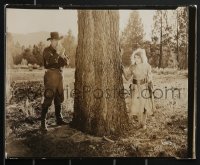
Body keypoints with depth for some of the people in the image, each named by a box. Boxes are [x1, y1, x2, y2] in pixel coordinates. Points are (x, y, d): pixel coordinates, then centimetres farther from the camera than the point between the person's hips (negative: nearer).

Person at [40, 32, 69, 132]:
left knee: (59, 99, 13)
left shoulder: (60, 50, 15)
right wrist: (57, 54, -25)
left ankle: (59, 119, 24)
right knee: (48, 99, -12)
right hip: (50, 75, -7)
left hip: (59, 76, 7)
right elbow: (49, 61, -21)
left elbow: (66, 62, 7)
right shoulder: (47, 50, -4)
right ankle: (43, 122, -10)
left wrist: (63, 56, -12)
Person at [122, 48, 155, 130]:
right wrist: (123, 70, -14)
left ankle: (144, 123, 19)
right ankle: (140, 122, 20)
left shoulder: (147, 66, -4)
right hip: (136, 88, 1)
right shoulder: (132, 67, -1)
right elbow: (127, 77, 1)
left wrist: (151, 89, -3)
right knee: (137, 105, 0)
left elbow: (149, 79, 0)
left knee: (145, 106, 2)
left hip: (145, 88, -1)